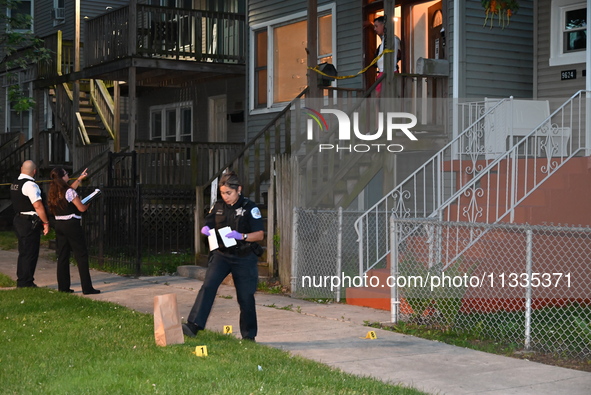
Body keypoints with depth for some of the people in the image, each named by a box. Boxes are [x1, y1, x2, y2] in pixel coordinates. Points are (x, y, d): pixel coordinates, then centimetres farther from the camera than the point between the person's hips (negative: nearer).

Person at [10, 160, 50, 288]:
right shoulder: (30, 185, -17)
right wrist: (46, 222, -14)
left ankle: (21, 281, 23)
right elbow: (38, 206, -22)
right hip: (30, 223, -9)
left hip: (18, 219, 9)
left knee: (23, 252, 17)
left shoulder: (14, 184, 11)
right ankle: (26, 283, 2)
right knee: (30, 253, -2)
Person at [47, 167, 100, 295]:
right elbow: (82, 208, -12)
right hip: (71, 225, -8)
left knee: (62, 256, 11)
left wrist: (80, 178, 35)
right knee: (81, 255, -3)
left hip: (59, 225, 8)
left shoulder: (53, 192, 8)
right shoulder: (69, 192, -15)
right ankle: (87, 288, -4)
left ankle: (63, 287, 13)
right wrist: (88, 204, 10)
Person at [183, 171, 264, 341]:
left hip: (244, 258, -3)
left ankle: (249, 335, 20)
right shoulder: (218, 206, 6)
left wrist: (241, 236, -26)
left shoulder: (250, 208, -8)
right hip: (221, 255, 3)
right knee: (208, 286, -18)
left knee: (245, 297, 4)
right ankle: (194, 325, -25)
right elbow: (208, 224, 17)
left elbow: (260, 234, -10)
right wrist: (206, 229, -8)